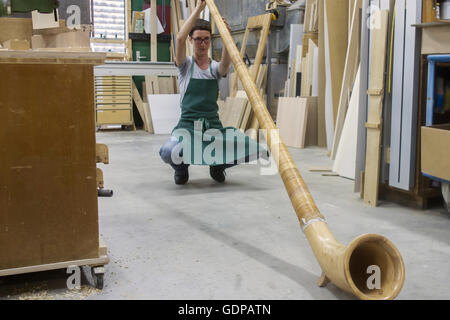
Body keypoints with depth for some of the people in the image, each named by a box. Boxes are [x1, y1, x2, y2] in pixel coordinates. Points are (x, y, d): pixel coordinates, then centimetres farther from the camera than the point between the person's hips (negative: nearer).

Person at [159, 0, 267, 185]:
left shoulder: (216, 67, 10)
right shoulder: (185, 65, 5)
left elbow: (226, 62, -16)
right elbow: (180, 39, -15)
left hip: (214, 126, 3)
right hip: (187, 126, -2)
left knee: (255, 149, -17)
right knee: (167, 152, -35)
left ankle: (218, 165, 14)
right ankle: (181, 167, 6)